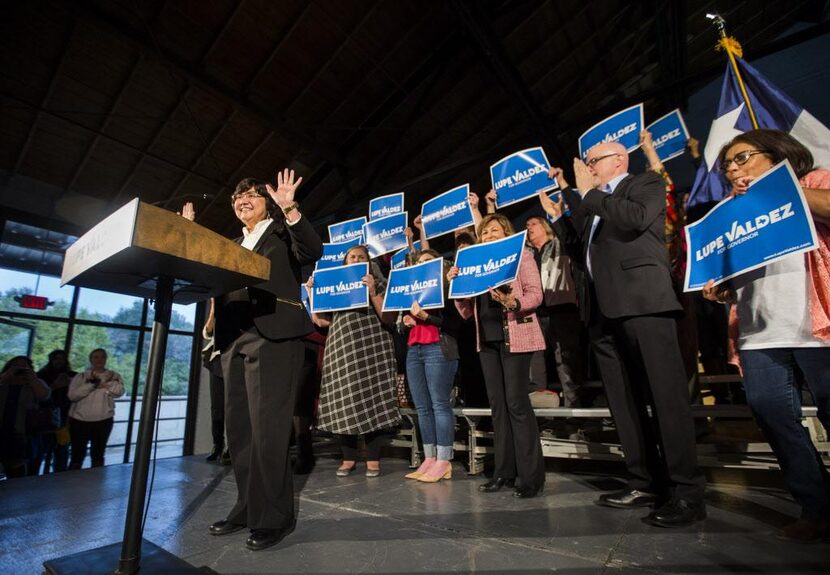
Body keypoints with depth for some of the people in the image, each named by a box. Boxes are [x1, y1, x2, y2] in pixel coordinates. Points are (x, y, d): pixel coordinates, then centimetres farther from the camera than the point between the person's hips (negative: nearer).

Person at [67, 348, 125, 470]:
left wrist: (101, 383, -19)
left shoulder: (113, 376, 3)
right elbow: (72, 395, -10)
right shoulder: (81, 376, 3)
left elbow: (119, 391, -13)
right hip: (79, 420, 0)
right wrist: (92, 383, -19)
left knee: (98, 455, 12)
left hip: (103, 421, 1)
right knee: (77, 455, 5)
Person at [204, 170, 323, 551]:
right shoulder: (233, 245, 26)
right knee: (239, 429, 12)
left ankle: (273, 516, 6)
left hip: (272, 338, -7)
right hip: (234, 341, 8)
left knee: (267, 429, -8)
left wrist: (290, 209, -22)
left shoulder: (283, 232, 7)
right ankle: (248, 506, 25)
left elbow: (313, 252, -12)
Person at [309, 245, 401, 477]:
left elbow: (389, 318, -3)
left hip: (372, 350, -3)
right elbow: (321, 320, 13)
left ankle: (373, 459, 8)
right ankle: (348, 458, 15)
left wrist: (372, 292, -12)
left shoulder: (378, 283, 9)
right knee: (343, 404, 2)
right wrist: (312, 292, 5)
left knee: (372, 400, -3)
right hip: (341, 350, 3)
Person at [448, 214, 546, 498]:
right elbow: (466, 312, 12)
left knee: (517, 402, -8)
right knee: (497, 404, 7)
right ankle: (505, 471, 17)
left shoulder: (522, 255, 5)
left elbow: (536, 294, -6)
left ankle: (531, 475, 4)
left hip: (515, 337, -5)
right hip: (487, 339, 5)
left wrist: (512, 302, -25)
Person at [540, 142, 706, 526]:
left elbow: (637, 218, -12)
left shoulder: (647, 184, 9)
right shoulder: (592, 205, 28)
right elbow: (581, 246, 28)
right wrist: (557, 216, 23)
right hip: (602, 310, 7)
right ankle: (646, 482, 16)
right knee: (624, 401, 7)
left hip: (641, 302, -7)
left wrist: (589, 193, -3)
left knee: (666, 394, -7)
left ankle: (687, 491, 2)